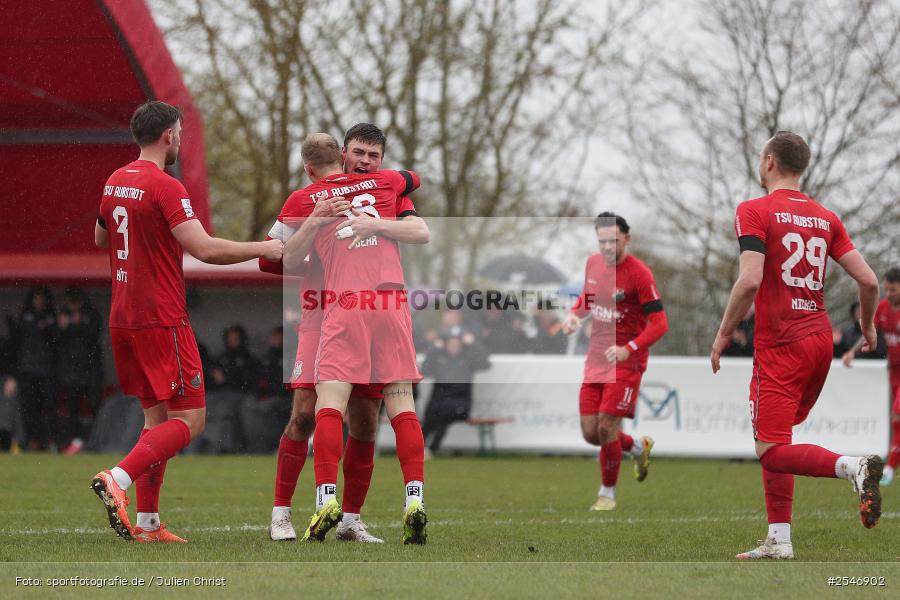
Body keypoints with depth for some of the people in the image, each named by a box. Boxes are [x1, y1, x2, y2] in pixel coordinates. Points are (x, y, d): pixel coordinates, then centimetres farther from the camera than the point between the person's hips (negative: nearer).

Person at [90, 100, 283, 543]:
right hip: (161, 321, -9)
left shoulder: (115, 182, 12)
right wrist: (264, 249, -12)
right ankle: (118, 479, -22)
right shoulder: (166, 188, -14)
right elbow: (204, 249, -22)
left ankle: (146, 523, 8)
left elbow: (100, 238, 28)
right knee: (188, 420, -5)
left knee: (157, 416, 13)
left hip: (122, 320, 9)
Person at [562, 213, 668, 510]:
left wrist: (628, 349, -29)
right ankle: (638, 447, 34)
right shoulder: (593, 263, 4)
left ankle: (607, 494, 7)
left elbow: (659, 324, -17)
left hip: (626, 360, -6)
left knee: (606, 427, -12)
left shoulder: (639, 273, -16)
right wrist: (574, 314, 2)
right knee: (590, 433, 3)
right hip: (596, 359, 6)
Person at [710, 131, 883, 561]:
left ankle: (853, 467, -32)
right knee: (774, 444, 17)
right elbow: (868, 280, 6)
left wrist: (723, 335, -8)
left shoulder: (754, 211, -6)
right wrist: (867, 326, 25)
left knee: (771, 452, -9)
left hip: (781, 346, -7)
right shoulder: (826, 218, 11)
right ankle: (778, 539, 13)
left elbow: (750, 280, -18)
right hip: (820, 339, 7)